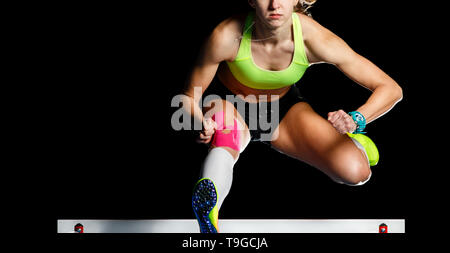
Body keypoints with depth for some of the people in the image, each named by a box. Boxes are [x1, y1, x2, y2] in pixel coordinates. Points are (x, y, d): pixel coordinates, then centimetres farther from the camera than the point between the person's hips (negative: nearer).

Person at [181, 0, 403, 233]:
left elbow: (391, 89, -24)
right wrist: (203, 124, -40)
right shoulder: (226, 36, -31)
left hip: (283, 108, 1)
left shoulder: (313, 37, -29)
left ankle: (347, 141, 15)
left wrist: (356, 120, -44)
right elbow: (189, 96, -18)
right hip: (229, 105, -1)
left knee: (355, 172, -17)